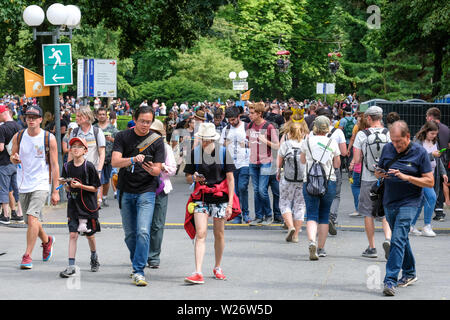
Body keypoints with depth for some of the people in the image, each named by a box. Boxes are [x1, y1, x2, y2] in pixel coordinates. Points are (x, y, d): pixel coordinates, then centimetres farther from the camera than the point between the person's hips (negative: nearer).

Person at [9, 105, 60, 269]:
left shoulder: (49, 138, -6)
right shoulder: (18, 137, 2)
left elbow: (54, 166, -3)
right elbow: (12, 158, 15)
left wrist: (55, 191, -6)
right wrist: (14, 159, -12)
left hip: (41, 185, -4)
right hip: (23, 185, 4)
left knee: (32, 218, -19)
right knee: (31, 222, 13)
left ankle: (27, 256, -13)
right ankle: (47, 241, 42)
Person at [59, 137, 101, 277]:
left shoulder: (89, 167, -9)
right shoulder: (67, 167, 3)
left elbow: (95, 188, -7)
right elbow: (67, 188, 13)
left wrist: (80, 186, -18)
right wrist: (68, 186, -8)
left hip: (88, 205, -2)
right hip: (73, 205, 2)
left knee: (89, 235, 11)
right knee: (73, 234, -5)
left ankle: (94, 256, 40)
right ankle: (71, 267, -7)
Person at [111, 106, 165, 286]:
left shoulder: (157, 141, 0)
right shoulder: (122, 137, 1)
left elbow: (157, 170, -2)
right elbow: (115, 162, -12)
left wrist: (151, 169, -26)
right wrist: (133, 159, -30)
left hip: (146, 192, -2)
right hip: (125, 191, 2)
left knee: (143, 232, -16)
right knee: (130, 234, 10)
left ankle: (139, 272, -15)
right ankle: (136, 264, 30)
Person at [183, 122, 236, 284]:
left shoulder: (223, 152, -3)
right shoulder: (194, 153, 1)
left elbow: (230, 179, -2)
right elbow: (188, 178, 10)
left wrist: (230, 204, -8)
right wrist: (194, 178, -15)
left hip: (220, 198, 0)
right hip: (201, 198, 0)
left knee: (219, 234, 9)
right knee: (200, 234, -10)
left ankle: (217, 268, 28)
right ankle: (198, 273, -16)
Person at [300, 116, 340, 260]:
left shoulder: (307, 141, 1)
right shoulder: (332, 143, 1)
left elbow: (302, 160, 15)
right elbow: (337, 164, 8)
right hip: (329, 182, 1)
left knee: (312, 215, -3)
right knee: (324, 216, 13)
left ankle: (312, 242, -29)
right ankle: (321, 248, 18)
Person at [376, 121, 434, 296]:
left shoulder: (420, 152, -8)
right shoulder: (388, 149, 4)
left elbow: (430, 182, -9)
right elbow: (378, 171, 15)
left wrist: (406, 177, -20)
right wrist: (380, 174, -10)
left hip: (409, 202, -6)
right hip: (389, 202, 6)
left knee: (398, 239, -17)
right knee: (401, 238, 18)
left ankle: (390, 281, -21)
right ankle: (409, 273, 36)